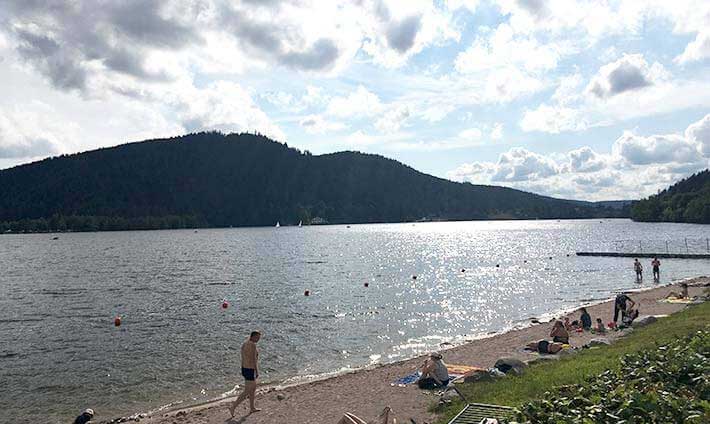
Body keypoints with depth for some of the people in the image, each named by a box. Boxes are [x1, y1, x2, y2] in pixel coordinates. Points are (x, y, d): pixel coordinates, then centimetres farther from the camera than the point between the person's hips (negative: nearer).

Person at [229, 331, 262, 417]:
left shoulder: (244, 344, 7)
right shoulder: (253, 345, -22)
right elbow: (253, 359, -23)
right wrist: (257, 372, -17)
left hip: (245, 368, 10)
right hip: (251, 371, -10)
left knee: (253, 388, 22)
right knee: (247, 392, -1)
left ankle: (252, 408, 31)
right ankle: (233, 407, -3)